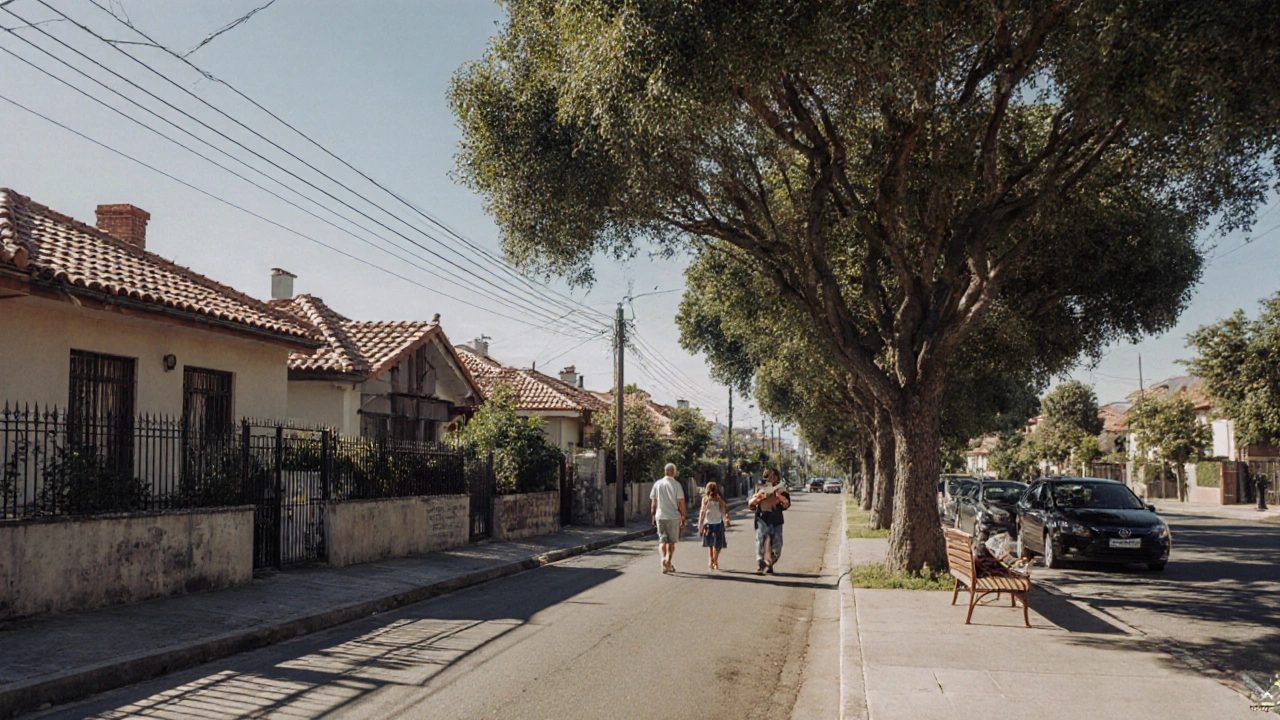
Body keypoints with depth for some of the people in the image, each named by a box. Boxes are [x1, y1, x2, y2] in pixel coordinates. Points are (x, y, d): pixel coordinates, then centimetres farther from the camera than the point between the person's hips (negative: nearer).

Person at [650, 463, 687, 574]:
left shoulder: (657, 484, 2)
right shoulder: (676, 485, -7)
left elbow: (653, 501, 6)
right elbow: (681, 502, -8)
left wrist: (652, 515, 16)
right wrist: (683, 517, -1)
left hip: (660, 516, 2)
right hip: (673, 516, -2)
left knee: (662, 539, 6)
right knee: (671, 541, 11)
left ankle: (664, 558, -18)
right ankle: (669, 563, 14)